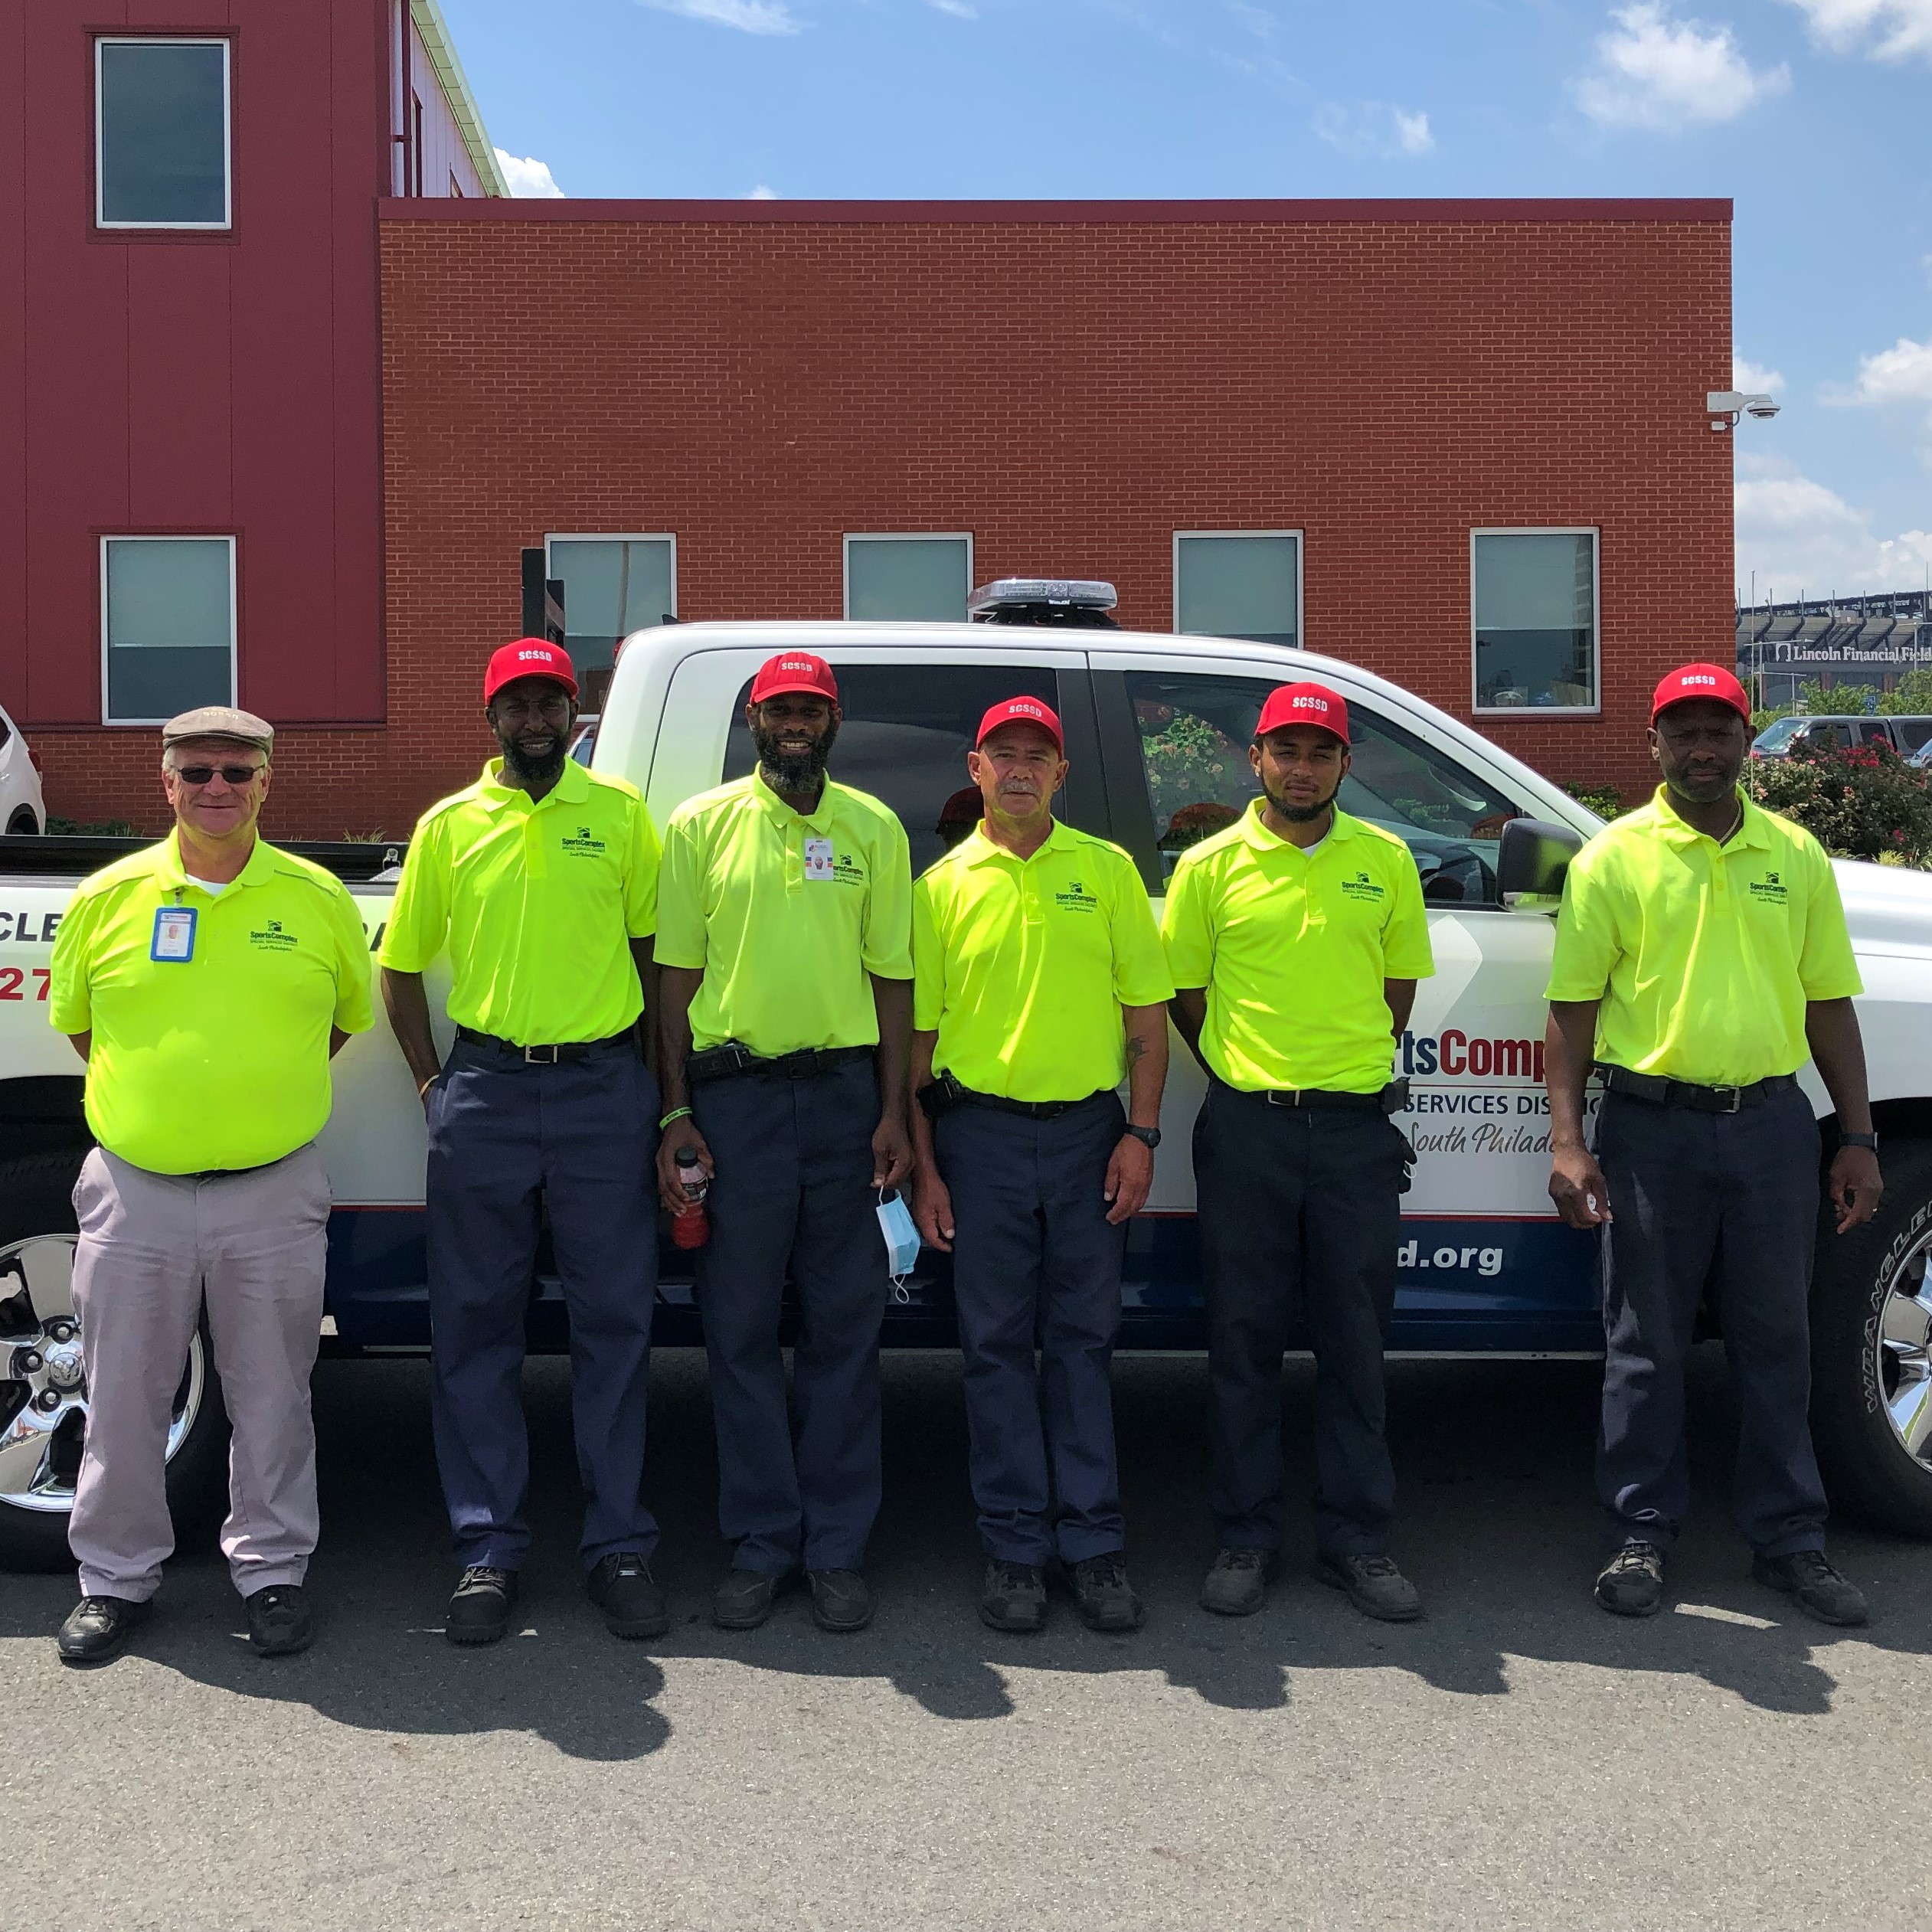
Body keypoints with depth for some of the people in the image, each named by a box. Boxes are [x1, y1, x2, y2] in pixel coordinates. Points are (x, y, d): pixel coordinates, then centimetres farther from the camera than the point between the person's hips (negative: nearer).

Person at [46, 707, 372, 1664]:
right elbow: (75, 1020, 14)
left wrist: (267, 1089, 7)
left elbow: (348, 1016, 14)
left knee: (270, 1397, 10)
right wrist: (152, 1097, 6)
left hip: (274, 1196, 0)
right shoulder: (107, 897, 1)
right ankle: (116, 1577, 27)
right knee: (124, 1396, 11)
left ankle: (273, 1570, 25)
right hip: (134, 1192, 1)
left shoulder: (317, 899, 0)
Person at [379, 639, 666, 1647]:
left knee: (614, 1321, 4)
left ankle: (618, 1546, 14)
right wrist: (431, 1083, 6)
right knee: (474, 1326, 4)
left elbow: (652, 946, 9)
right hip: (484, 1093, 1)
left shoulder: (619, 810, 6)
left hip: (603, 1089, -1)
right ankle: (488, 1550, 16)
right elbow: (401, 966, 15)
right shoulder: (449, 825, 8)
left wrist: (659, 1083, 4)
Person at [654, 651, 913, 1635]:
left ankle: (837, 1548, 15)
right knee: (740, 1328, 4)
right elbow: (677, 975, 4)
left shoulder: (873, 829, 9)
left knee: (844, 1324, 4)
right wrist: (676, 1114, -2)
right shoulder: (702, 825, 6)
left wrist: (893, 1112, 0)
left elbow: (891, 976, 8)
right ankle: (761, 1546, 16)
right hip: (733, 1091, -1)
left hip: (844, 1089, 1)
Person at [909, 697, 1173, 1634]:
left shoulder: (1107, 871, 7)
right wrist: (922, 1163, 0)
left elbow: (1146, 1011, 7)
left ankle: (1095, 1546, 14)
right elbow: (917, 1031, 5)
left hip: (1088, 1128, 0)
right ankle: (1015, 1549, 14)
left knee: (1082, 1339, 6)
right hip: (980, 1133, 0)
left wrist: (1141, 1134, -2)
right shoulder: (943, 885, 5)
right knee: (996, 1343, 4)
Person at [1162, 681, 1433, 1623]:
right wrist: (1248, 1074, 5)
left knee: (1355, 1343, 7)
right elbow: (1184, 992, 9)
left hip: (1357, 1128, 1)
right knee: (1244, 1341, 5)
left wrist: (1354, 1071, 10)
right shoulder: (1211, 865, 2)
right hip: (1246, 1129, -1)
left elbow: (1401, 982, 16)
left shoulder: (1385, 860, 7)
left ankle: (1355, 1540, 18)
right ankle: (1246, 1539, 16)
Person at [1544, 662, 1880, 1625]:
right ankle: (1639, 1538, 17)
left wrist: (1857, 1137, 7)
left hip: (1771, 1121, 3)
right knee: (1647, 1347, 5)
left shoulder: (1795, 854, 9)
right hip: (1652, 1126, -3)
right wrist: (1568, 1140, -10)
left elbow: (1828, 1001, 12)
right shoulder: (1614, 857, -1)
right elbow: (1572, 1004, -2)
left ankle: (1789, 1539, 23)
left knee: (1776, 1342, 11)